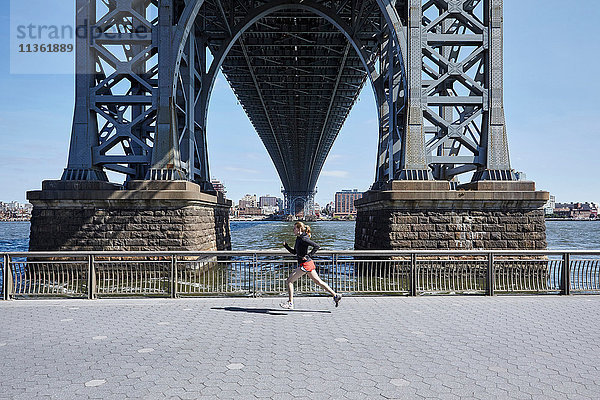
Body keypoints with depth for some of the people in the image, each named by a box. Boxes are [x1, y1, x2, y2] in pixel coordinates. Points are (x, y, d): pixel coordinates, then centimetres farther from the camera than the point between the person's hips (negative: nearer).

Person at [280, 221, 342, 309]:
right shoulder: (298, 239, 13)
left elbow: (317, 246, -21)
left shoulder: (303, 239, -15)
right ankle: (335, 295, 13)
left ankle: (290, 303, -1)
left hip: (305, 264, -10)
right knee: (318, 281, 12)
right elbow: (294, 252, 21)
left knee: (289, 281, -4)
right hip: (308, 264, 10)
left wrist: (308, 255, -19)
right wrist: (285, 245, 10)